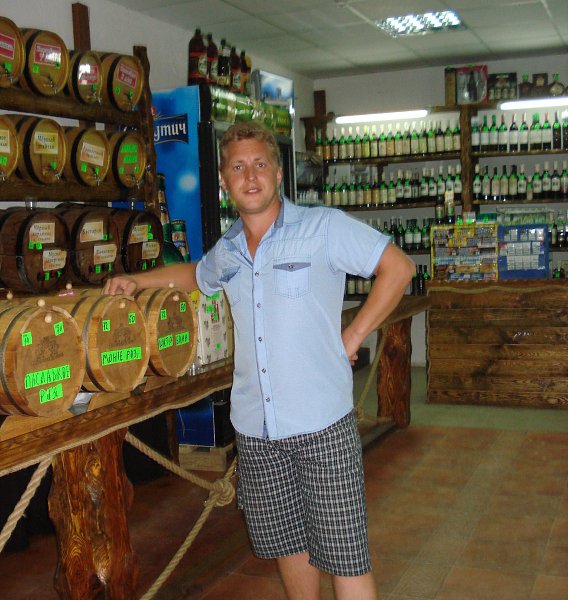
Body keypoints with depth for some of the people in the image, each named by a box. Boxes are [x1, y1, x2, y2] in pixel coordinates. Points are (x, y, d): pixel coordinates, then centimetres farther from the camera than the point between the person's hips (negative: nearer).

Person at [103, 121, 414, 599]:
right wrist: (136, 281, 19)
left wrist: (353, 337, -8)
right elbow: (195, 276, 31)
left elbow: (398, 267, -6)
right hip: (255, 429, 5)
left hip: (322, 423, -5)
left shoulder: (324, 227, -8)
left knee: (344, 555, 1)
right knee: (287, 544, 18)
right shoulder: (226, 252, 9)